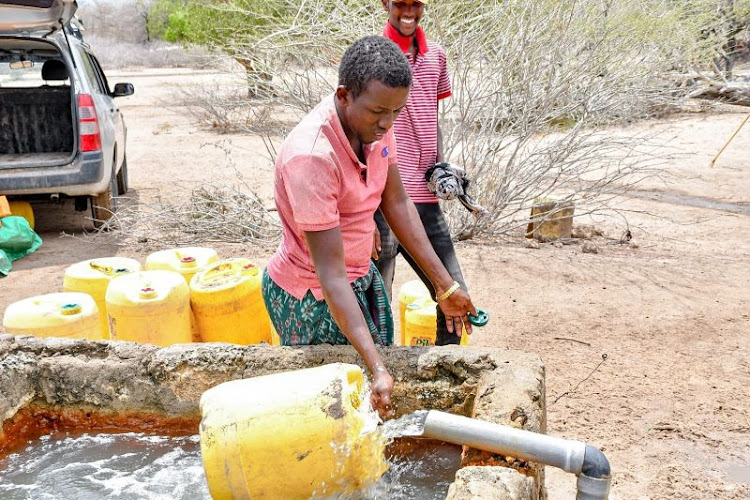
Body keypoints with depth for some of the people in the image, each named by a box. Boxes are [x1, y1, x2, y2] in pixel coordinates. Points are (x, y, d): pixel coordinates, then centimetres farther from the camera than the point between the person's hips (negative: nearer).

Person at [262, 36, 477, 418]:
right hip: (311, 300, -7)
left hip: (363, 275, 8)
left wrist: (445, 286, 3)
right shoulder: (311, 156, -34)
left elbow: (396, 203, 2)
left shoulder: (375, 125, -9)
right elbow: (330, 277, -34)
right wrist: (377, 369, -36)